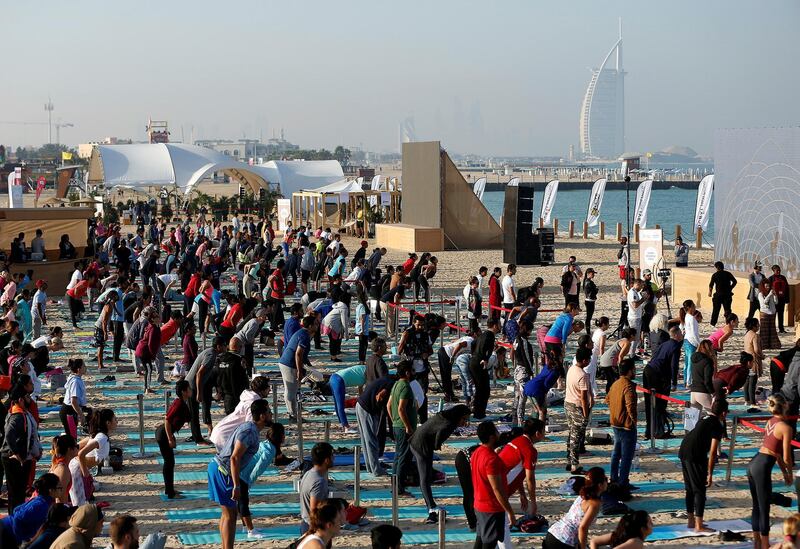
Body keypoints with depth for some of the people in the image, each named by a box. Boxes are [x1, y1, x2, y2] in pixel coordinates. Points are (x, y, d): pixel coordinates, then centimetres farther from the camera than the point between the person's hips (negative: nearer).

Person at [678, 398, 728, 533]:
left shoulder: (705, 420, 21)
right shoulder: (717, 426, -6)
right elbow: (712, 452, -12)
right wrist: (710, 474, -8)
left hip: (683, 452, 9)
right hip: (695, 456, -9)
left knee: (690, 489, 19)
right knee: (700, 491, -2)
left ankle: (691, 521, 28)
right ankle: (699, 525, -1)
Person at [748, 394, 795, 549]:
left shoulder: (770, 422, 12)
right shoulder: (786, 428, -12)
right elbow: (786, 458, -10)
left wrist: (784, 472, 26)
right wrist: (790, 473, 9)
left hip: (753, 464, 8)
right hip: (763, 467, -8)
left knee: (756, 506, 18)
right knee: (764, 509, 2)